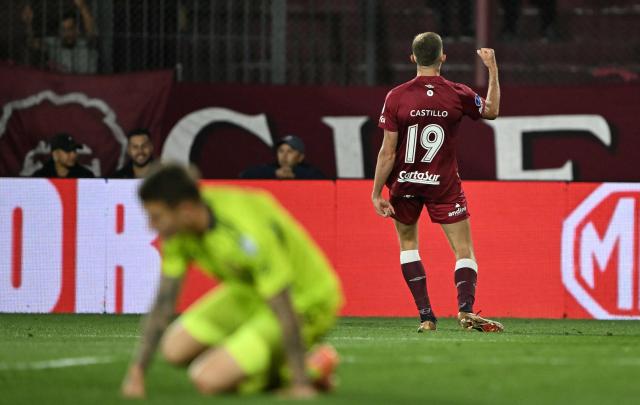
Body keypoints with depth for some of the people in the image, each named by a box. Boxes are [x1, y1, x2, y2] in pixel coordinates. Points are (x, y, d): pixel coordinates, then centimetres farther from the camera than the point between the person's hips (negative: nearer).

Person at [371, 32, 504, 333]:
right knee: (464, 251, 4)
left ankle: (425, 315, 8)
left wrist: (377, 193, -4)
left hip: (405, 184, 0)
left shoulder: (396, 97, -11)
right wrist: (493, 70, 20)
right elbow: (492, 111, 13)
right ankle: (465, 309, -19)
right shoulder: (458, 95, -8)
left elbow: (388, 152, -10)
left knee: (408, 243, 19)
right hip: (444, 185, 0)